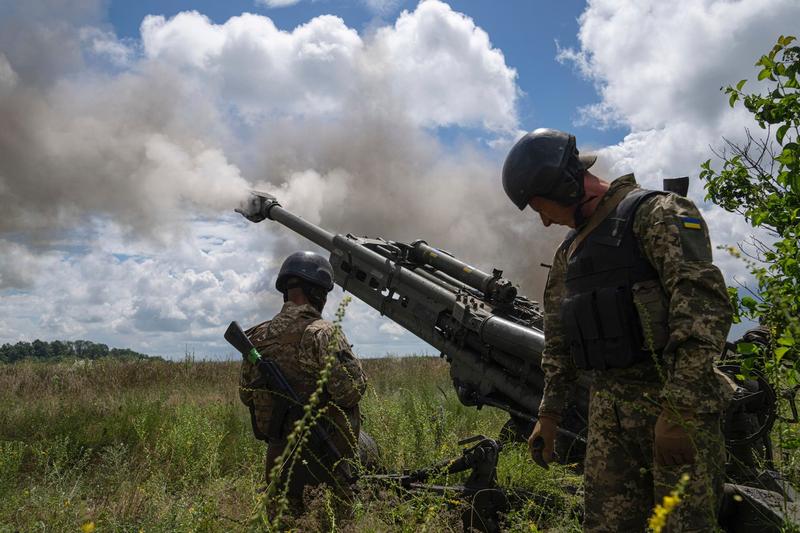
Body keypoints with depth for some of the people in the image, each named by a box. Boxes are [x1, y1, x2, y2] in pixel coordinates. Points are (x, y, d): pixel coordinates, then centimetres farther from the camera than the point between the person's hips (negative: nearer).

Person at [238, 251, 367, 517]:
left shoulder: (258, 336, 4)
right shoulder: (322, 334, -17)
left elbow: (246, 395, 12)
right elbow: (349, 391, -20)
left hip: (277, 454, 6)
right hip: (321, 457, -6)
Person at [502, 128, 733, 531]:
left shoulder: (657, 213, -6)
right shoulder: (570, 250, 19)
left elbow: (703, 305, -18)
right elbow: (558, 341, 23)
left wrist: (679, 408, -24)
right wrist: (548, 414, 19)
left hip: (675, 406, -7)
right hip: (607, 410, 7)